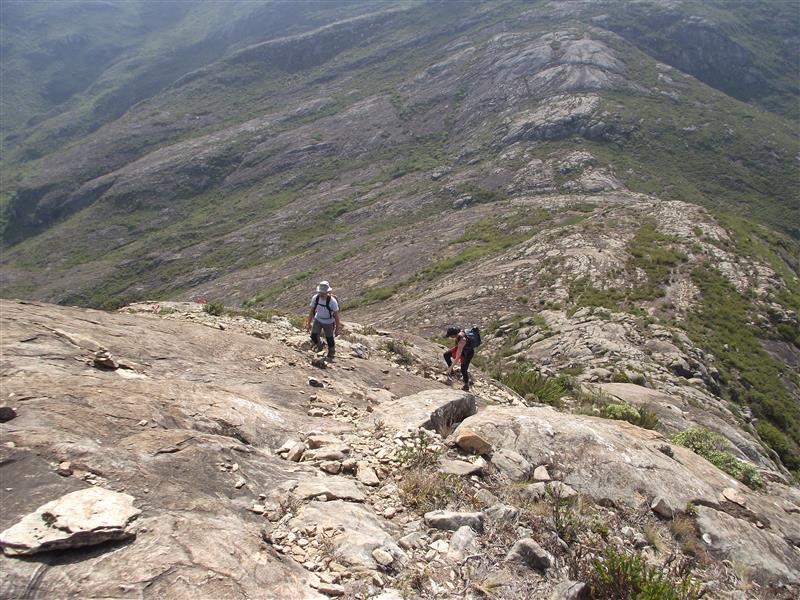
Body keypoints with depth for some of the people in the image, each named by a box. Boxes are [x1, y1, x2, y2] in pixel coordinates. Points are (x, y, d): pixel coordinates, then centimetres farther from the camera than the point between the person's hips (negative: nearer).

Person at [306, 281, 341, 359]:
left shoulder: (332, 301, -29)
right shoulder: (315, 298, -19)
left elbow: (336, 315, -19)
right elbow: (312, 311, -5)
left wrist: (337, 328, -14)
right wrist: (308, 323, 1)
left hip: (328, 322, -3)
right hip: (317, 320, 3)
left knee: (329, 338, 12)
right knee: (314, 336, -10)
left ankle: (332, 351, 45)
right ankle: (319, 346, 25)